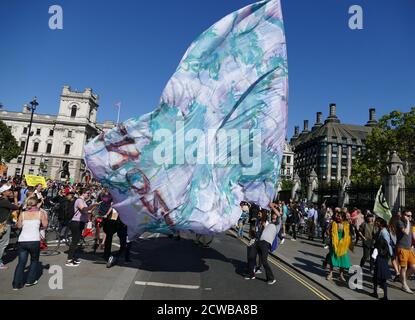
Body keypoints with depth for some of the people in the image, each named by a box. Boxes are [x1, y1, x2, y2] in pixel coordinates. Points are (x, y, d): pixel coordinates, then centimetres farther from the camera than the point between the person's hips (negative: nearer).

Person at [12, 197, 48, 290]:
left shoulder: (23, 214, 8)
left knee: (21, 262, 14)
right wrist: (45, 216, 17)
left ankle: (17, 284, 12)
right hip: (34, 240, -2)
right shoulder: (41, 213, 1)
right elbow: (45, 225, 2)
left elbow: (19, 226, 16)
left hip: (22, 241, 3)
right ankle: (30, 281, 19)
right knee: (34, 261, 19)